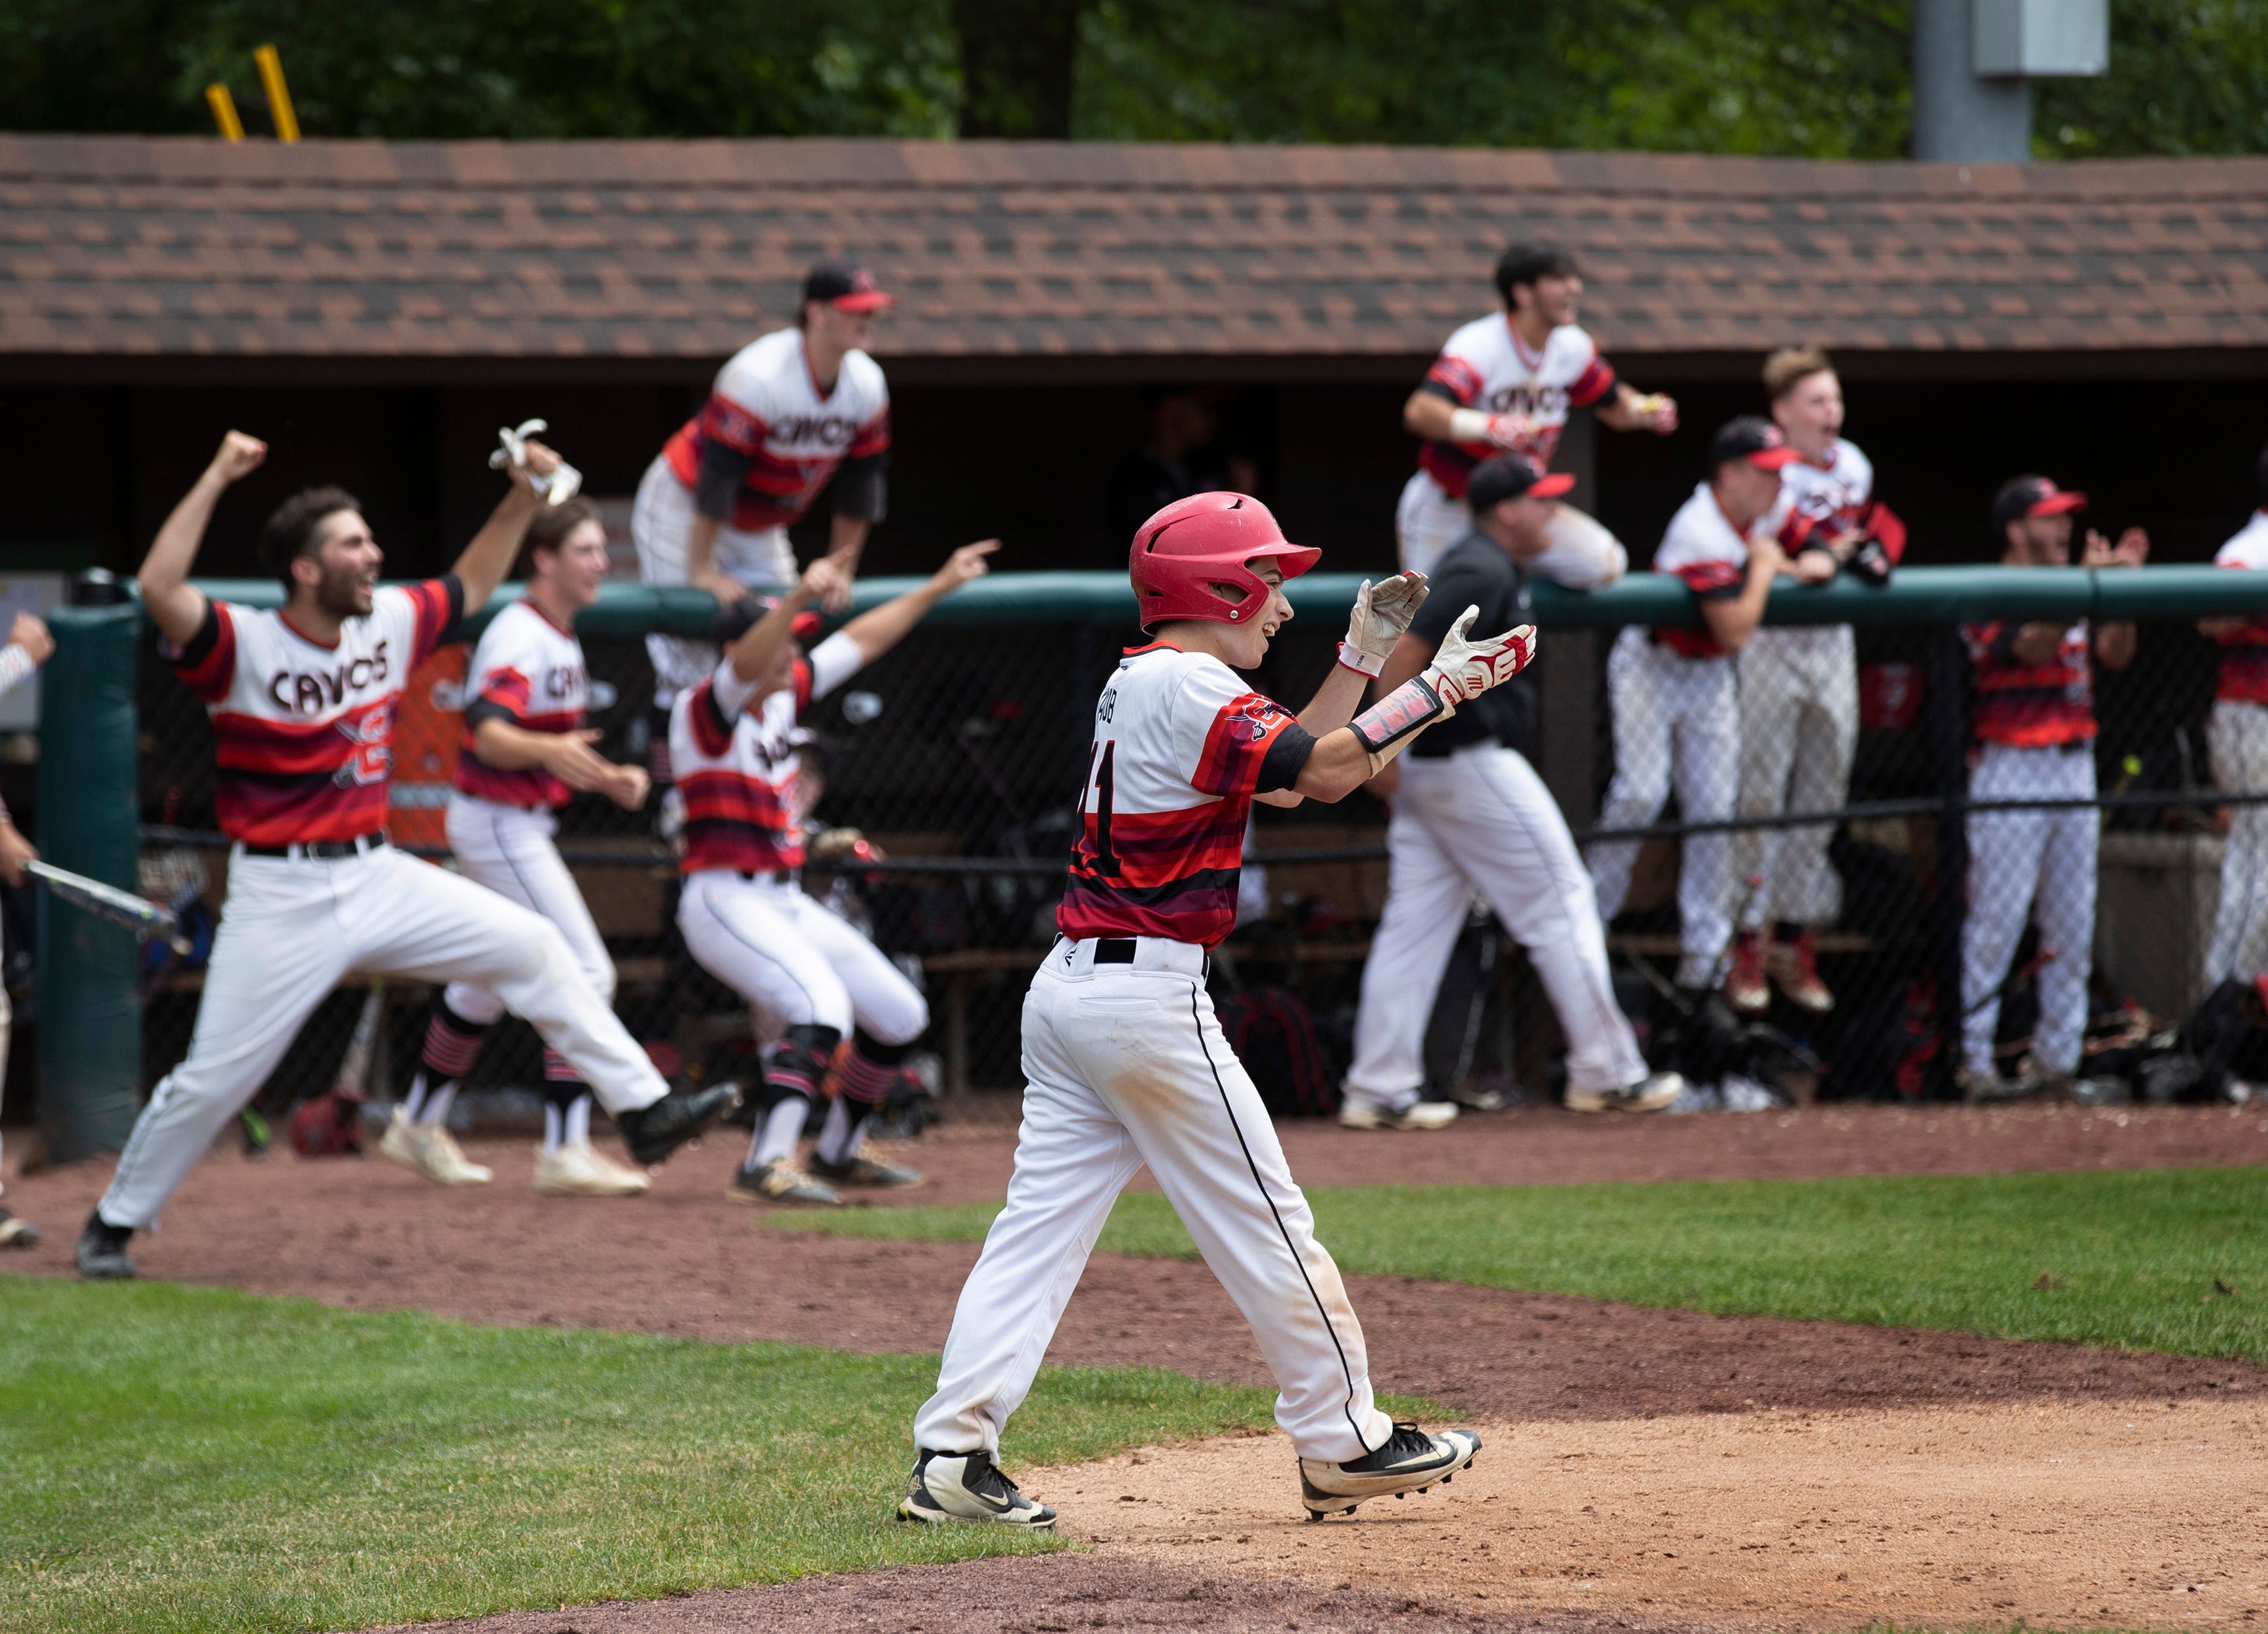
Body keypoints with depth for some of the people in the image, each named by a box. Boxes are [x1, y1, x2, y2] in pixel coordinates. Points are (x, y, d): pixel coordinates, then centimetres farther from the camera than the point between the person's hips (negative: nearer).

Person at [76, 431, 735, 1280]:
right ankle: (113, 1224, 14)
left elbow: (470, 586, 22)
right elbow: (160, 588, -34)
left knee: (532, 947, 0)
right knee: (215, 1076, -3)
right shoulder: (243, 645, -16)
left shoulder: (390, 623, 4)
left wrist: (524, 496, 11)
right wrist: (218, 477, -33)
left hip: (377, 878, 6)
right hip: (281, 898, -6)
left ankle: (642, 1107, 7)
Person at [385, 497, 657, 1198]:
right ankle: (565, 1152, -17)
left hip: (522, 824, 10)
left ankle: (419, 1126, 33)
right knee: (585, 973, -15)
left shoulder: (562, 639, 13)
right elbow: (491, 735, -35)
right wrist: (552, 751, -53)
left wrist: (607, 777, 6)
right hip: (500, 822, -10)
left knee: (491, 981, 21)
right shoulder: (519, 637, -19)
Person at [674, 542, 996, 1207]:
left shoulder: (783, 697, 10)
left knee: (900, 1016, 13)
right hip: (725, 902, -9)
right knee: (824, 1007, -31)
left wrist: (938, 586, 20)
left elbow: (862, 641, 18)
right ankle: (768, 1165, -38)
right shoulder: (706, 709, -14)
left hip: (787, 903, 9)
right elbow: (746, 664, -35)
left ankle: (838, 1154, 27)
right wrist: (800, 596, -52)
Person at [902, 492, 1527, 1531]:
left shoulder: (1141, 684, 18)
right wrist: (1439, 685, -10)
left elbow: (1288, 769, 23)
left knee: (1041, 1224, 3)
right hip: (1149, 992, -9)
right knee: (1261, 1220, 2)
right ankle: (1341, 1442, 10)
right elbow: (1322, 773, -17)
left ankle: (951, 1454, -6)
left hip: (1067, 987, 9)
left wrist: (1363, 658, 21)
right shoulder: (1188, 685, -11)